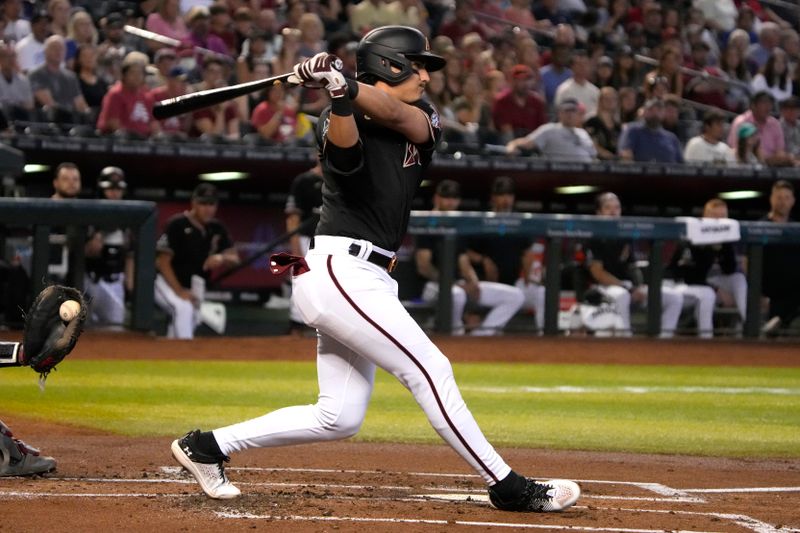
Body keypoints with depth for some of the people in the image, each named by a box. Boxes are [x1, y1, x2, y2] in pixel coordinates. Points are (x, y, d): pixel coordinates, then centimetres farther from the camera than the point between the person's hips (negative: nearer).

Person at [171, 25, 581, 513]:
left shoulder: (422, 119, 11)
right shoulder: (341, 122, -5)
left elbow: (395, 114, -13)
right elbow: (344, 143, -30)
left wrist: (345, 86, -32)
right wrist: (337, 94, -50)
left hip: (367, 280, 9)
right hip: (339, 269, -9)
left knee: (338, 418, 9)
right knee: (430, 370, -9)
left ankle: (208, 446, 17)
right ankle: (508, 487, -3)